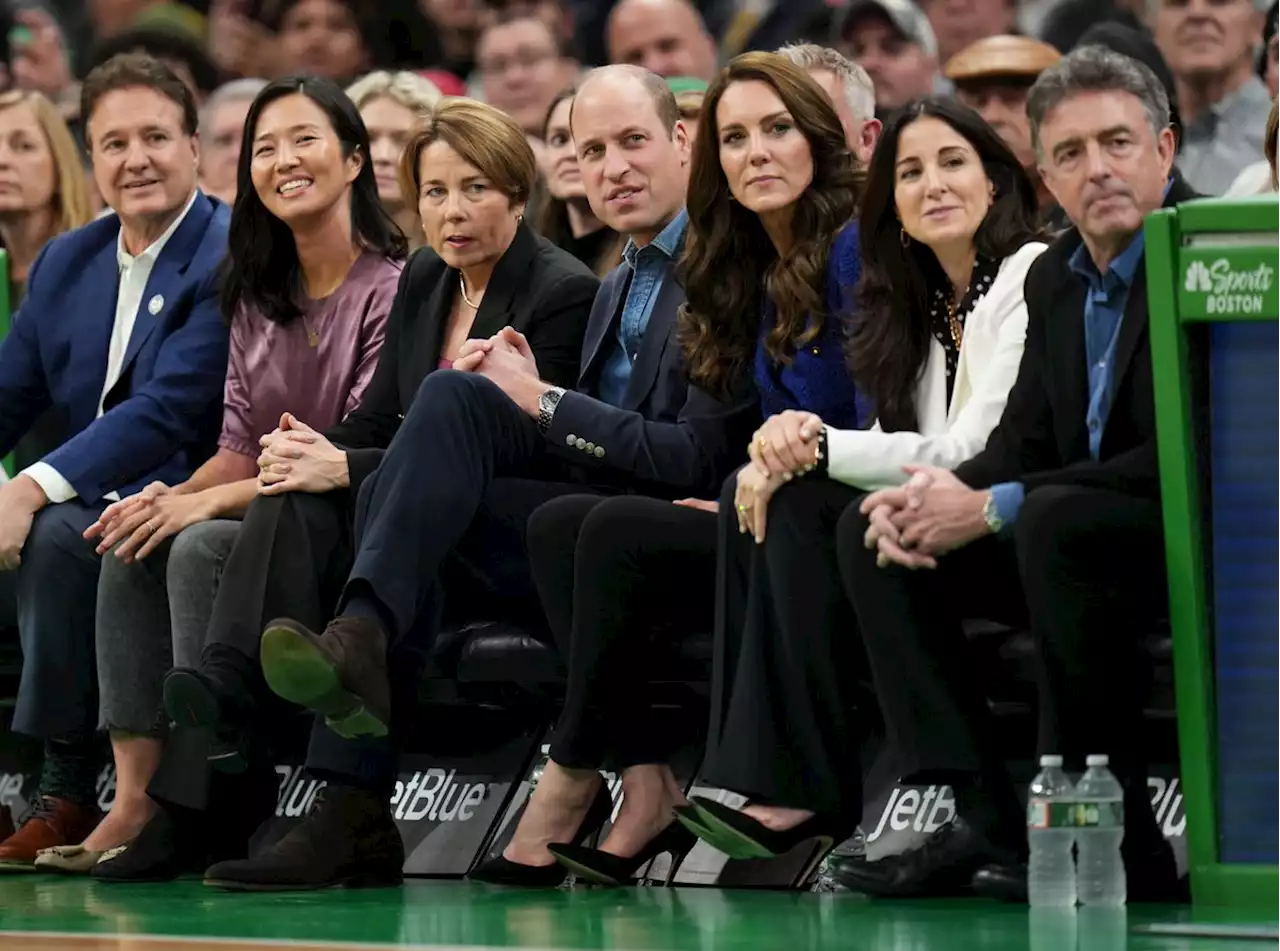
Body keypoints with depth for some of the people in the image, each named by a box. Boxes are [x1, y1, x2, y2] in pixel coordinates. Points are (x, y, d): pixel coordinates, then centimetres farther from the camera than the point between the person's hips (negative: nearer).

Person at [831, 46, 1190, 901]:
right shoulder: (1056, 277, 10)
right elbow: (1022, 445, 12)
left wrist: (995, 509, -23)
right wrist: (932, 498, -12)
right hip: (1073, 538, 9)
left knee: (1056, 522, -36)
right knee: (870, 531, 0)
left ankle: (1112, 835, -26)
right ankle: (988, 822, -13)